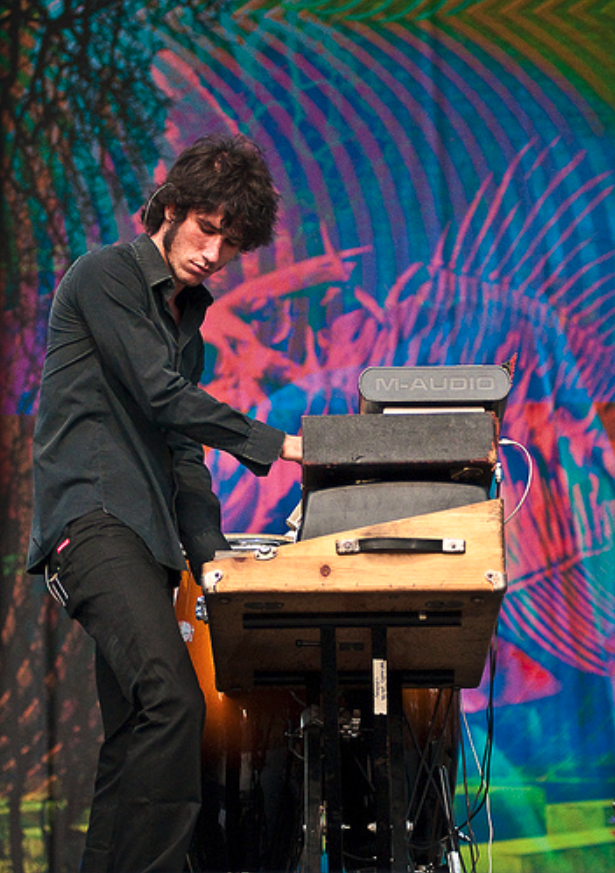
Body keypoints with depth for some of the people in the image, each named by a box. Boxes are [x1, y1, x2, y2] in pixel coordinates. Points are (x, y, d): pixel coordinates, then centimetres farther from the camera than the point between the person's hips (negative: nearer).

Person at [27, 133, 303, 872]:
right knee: (171, 699, -25)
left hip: (145, 533, 9)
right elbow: (161, 397, -11)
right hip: (91, 518, -9)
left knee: (135, 731, 3)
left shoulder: (187, 315, 24)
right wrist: (273, 445, -8)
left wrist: (210, 552, 12)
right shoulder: (105, 278, -2)